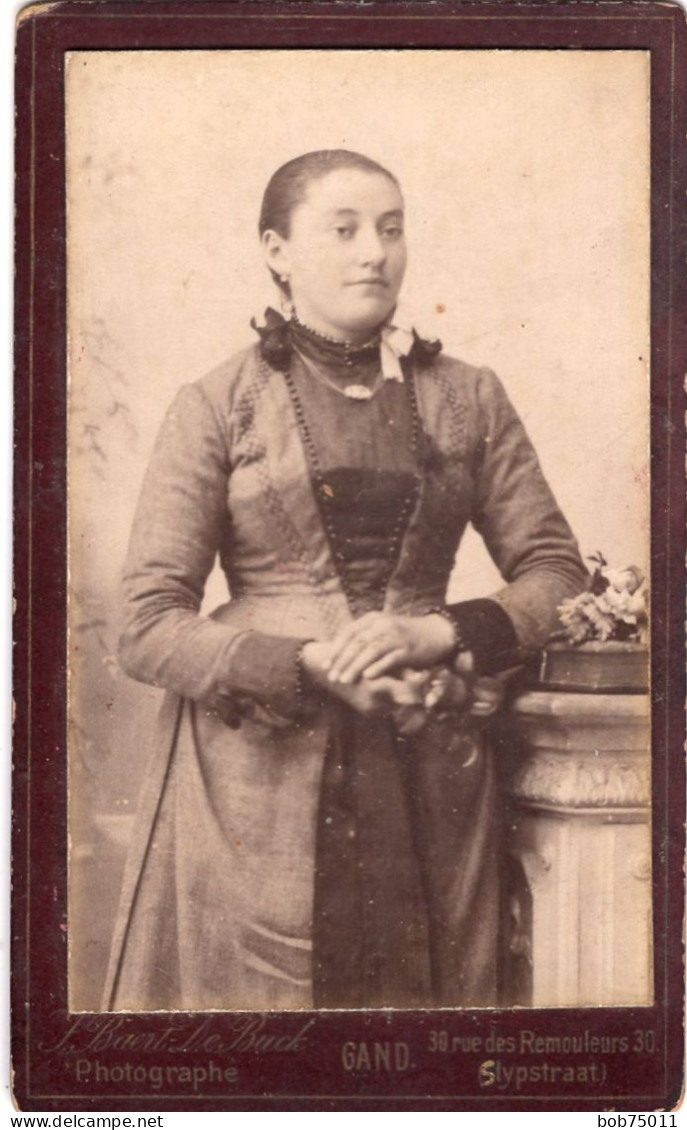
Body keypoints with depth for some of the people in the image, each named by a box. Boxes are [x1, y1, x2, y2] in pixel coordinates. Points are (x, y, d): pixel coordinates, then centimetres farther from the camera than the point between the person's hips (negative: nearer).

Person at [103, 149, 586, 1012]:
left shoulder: (468, 400, 9)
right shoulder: (217, 407, 1)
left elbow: (557, 571, 8)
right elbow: (147, 628, -5)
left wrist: (438, 632, -10)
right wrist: (317, 667, -17)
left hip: (427, 779, 2)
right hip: (255, 782, -2)